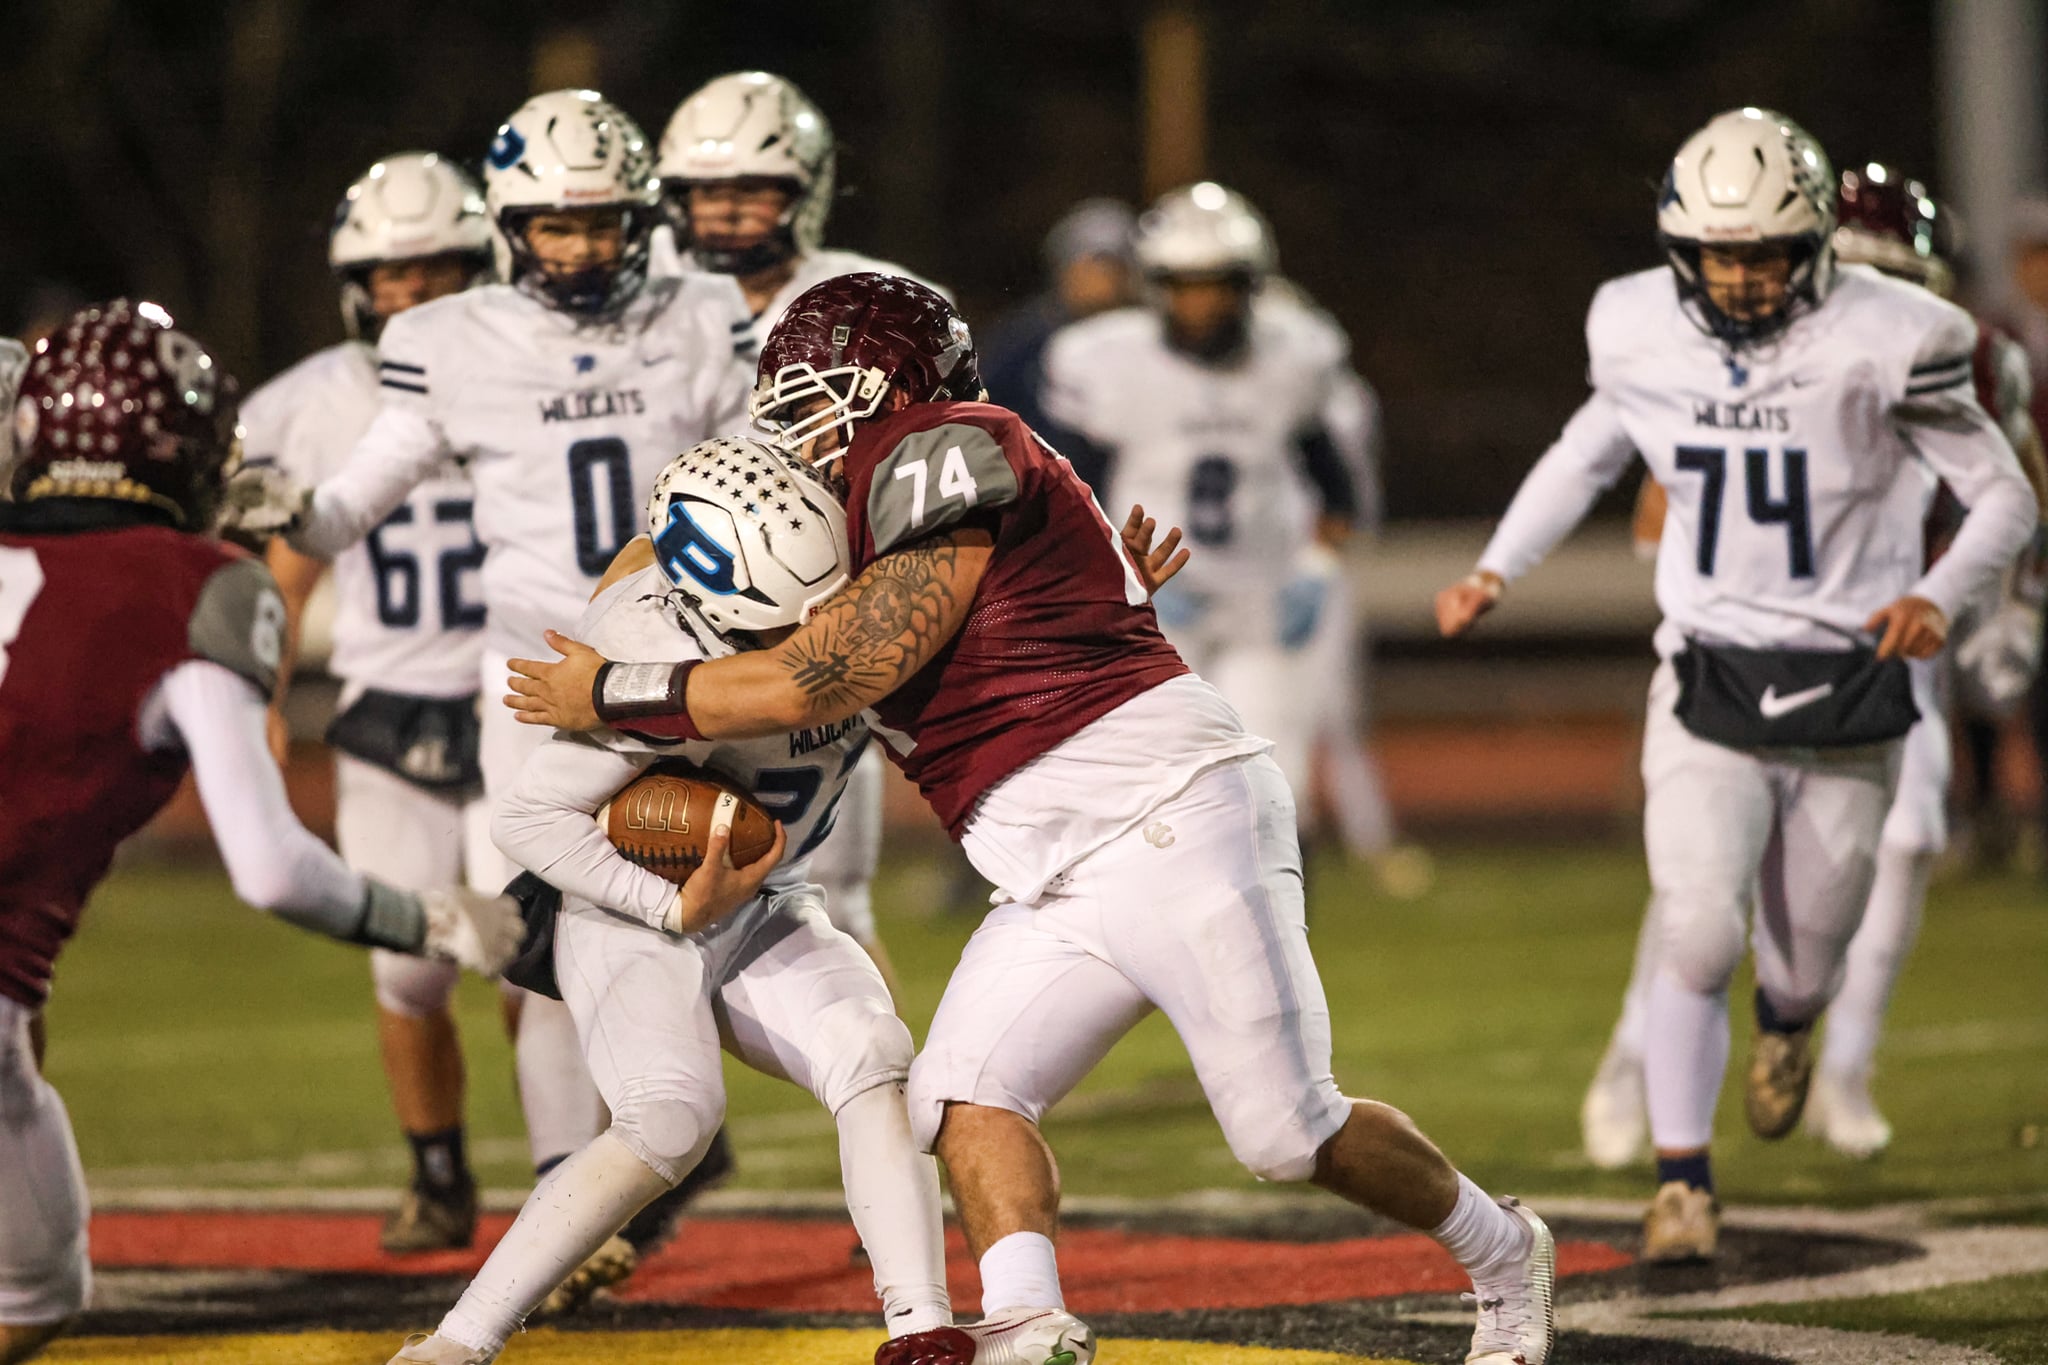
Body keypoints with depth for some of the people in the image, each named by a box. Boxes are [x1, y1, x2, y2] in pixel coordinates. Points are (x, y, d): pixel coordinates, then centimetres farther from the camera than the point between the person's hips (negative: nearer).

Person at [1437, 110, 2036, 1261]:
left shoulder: (1884, 342, -15)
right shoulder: (1644, 333, -4)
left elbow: (2005, 497, -7)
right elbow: (1589, 453, 17)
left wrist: (1939, 597, -26)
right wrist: (1497, 571, 6)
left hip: (1849, 687, -1)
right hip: (1710, 686, 1)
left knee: (1802, 965, 10)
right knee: (1700, 936, -17)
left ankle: (1789, 1016, 49)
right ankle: (1683, 1178, -1)